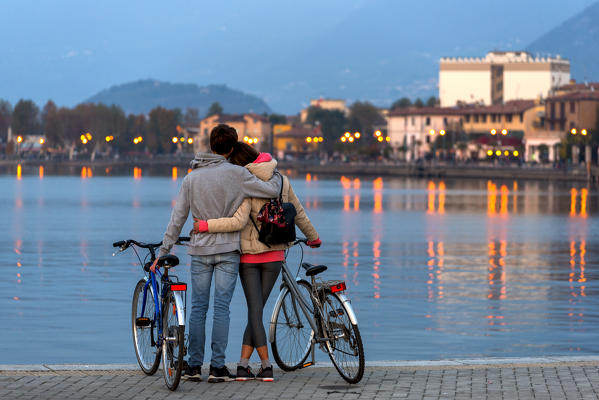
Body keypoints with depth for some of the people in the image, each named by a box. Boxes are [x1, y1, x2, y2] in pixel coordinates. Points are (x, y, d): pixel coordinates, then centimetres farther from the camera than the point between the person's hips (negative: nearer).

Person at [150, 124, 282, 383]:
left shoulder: (192, 177, 4)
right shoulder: (236, 174, -7)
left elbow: (177, 218, 4)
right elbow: (272, 191, -8)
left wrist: (163, 251, 10)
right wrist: (277, 175, 15)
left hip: (200, 250, 3)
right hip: (227, 249, -3)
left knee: (198, 308, 7)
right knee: (221, 308, -2)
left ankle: (194, 366, 8)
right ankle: (217, 367, -4)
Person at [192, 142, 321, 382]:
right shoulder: (281, 180, 3)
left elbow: (238, 221, -25)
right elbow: (298, 213, 14)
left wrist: (206, 225, -18)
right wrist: (313, 237, 28)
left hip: (249, 256, -4)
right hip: (274, 255, 4)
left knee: (255, 311, 2)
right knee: (257, 310, 10)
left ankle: (266, 366, -4)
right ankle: (243, 365, 7)